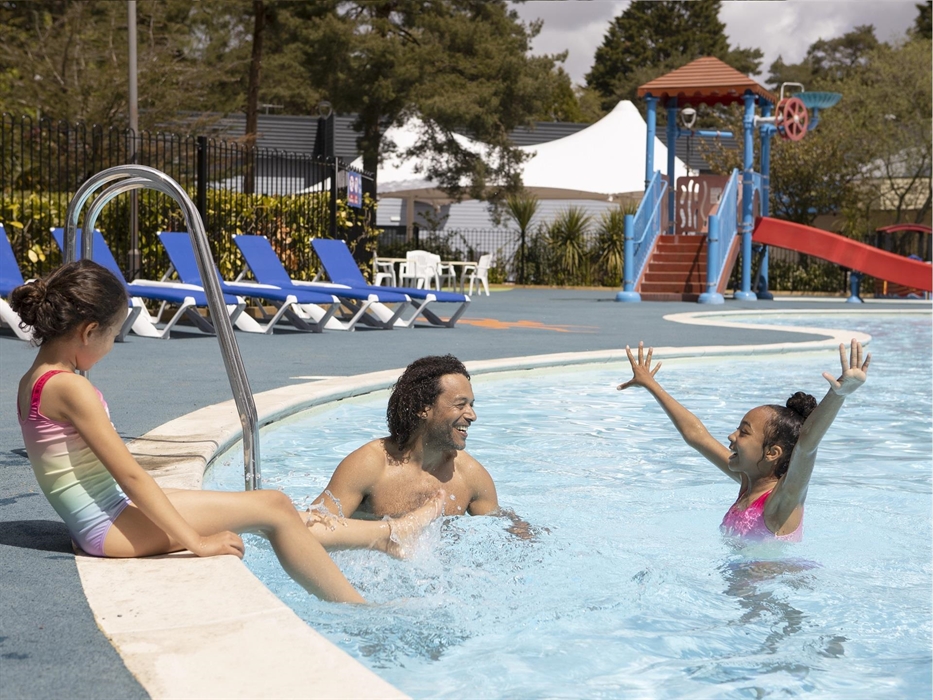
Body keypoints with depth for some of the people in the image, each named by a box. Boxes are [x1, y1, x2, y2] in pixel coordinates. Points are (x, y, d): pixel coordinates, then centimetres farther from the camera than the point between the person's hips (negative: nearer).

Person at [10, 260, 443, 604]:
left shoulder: (33, 381, 10)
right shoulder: (71, 388, -20)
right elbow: (130, 474, -22)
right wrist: (194, 541, -19)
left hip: (104, 521, 10)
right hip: (111, 528, -10)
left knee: (275, 514, 12)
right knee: (273, 507, -7)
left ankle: (390, 535, 20)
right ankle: (359, 613, 2)